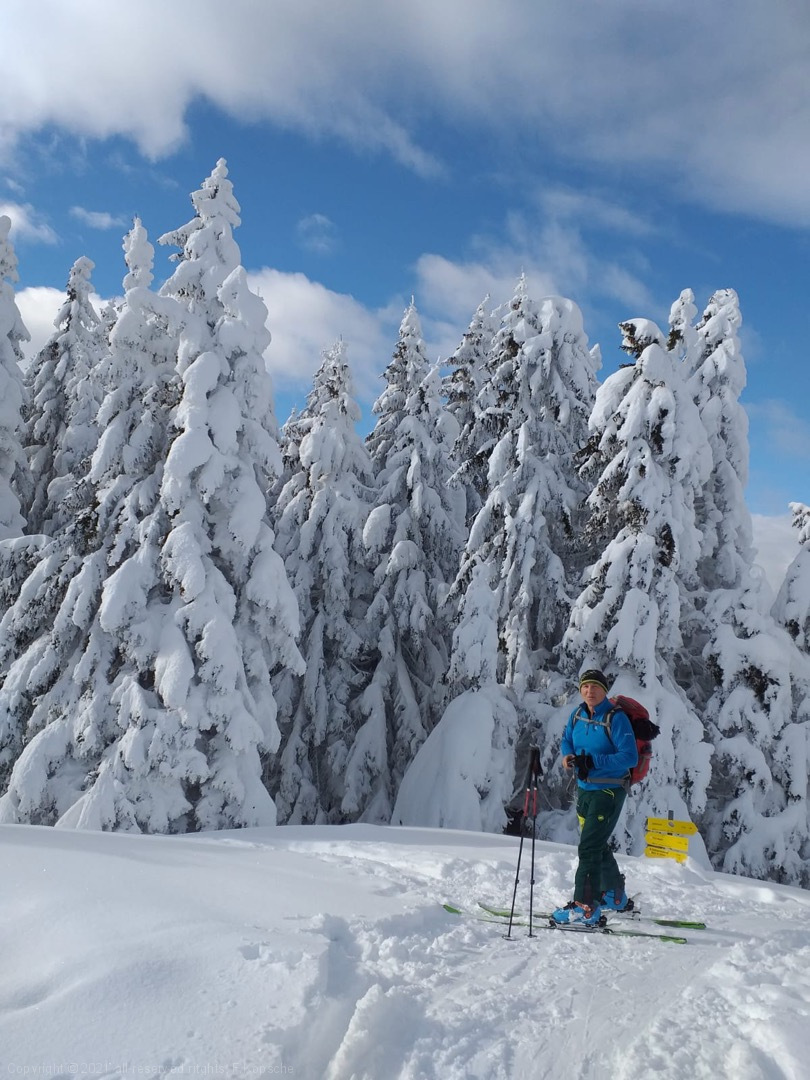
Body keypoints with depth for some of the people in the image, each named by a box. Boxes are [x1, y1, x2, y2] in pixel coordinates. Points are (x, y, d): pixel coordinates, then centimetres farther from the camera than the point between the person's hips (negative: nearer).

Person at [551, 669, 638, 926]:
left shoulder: (616, 718, -17)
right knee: (597, 846, 21)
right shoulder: (577, 715, 4)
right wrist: (567, 756, -6)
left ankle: (586, 908, -5)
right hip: (584, 789, 8)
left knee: (588, 848, -11)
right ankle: (616, 898, 39)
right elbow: (567, 740, 18)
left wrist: (594, 761, -29)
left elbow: (630, 757, -22)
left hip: (608, 791, -8)